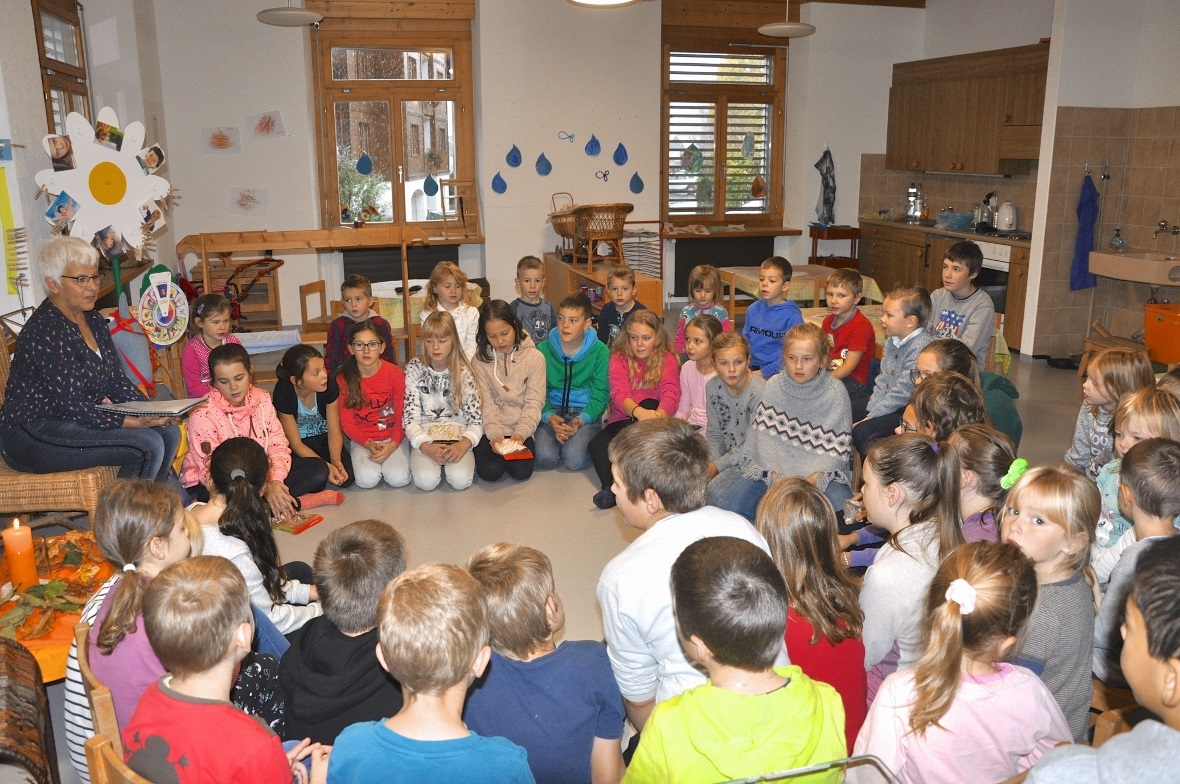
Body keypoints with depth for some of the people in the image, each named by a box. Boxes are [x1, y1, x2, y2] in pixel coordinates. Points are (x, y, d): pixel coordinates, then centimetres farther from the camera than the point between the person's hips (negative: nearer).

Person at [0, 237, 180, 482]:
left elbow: (117, 381, 9)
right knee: (148, 445, -23)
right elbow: (72, 406, -24)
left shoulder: (93, 320, 8)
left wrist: (151, 411, -8)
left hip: (81, 418, 9)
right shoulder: (45, 331, -20)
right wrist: (137, 423, -26)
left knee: (169, 432, -5)